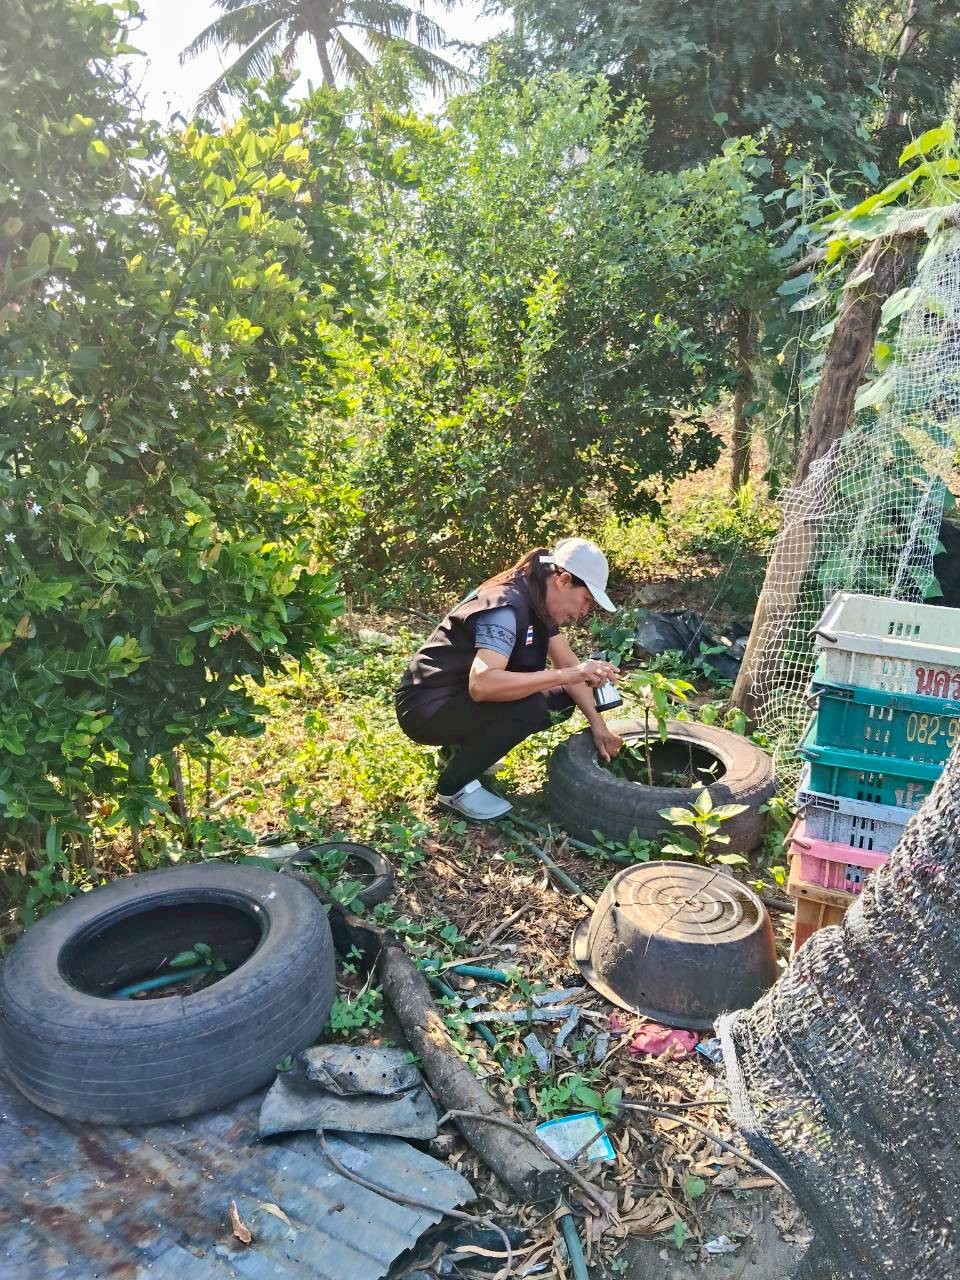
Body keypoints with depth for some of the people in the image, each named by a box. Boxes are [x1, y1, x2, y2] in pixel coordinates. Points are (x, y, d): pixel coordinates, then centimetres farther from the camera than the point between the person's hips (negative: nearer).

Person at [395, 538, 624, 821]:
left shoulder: (539, 601, 1)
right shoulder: (506, 607, -27)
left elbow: (567, 663, 4)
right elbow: (481, 684, -42)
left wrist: (598, 726, -6)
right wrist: (568, 675, -41)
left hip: (465, 698, 9)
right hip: (426, 708, -9)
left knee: (560, 699, -2)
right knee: (528, 708, -31)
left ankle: (463, 748, 13)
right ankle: (454, 786, -9)